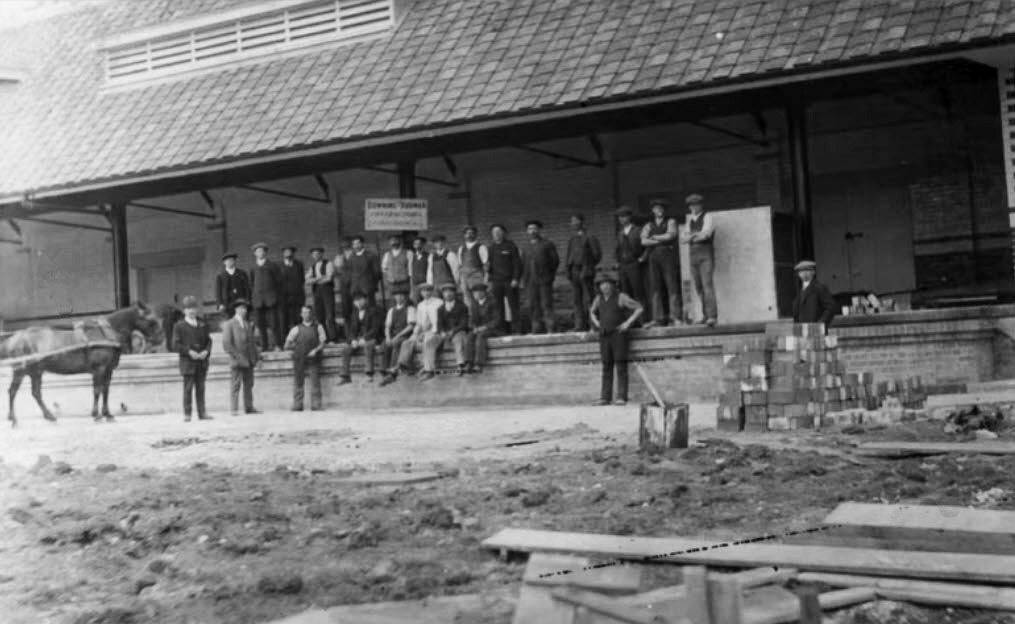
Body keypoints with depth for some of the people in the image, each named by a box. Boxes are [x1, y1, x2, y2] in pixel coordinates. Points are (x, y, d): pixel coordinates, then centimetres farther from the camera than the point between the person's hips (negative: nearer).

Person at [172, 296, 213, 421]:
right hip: (187, 361, -4)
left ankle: (202, 412, 6)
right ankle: (187, 414, -1)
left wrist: (206, 351, -6)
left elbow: (208, 340, 14)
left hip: (202, 361, 4)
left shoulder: (202, 325, 15)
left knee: (200, 388, 5)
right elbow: (176, 343, -4)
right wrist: (189, 352, -16)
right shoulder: (179, 326, 2)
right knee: (188, 388, -4)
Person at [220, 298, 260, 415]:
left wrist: (257, 357, 13)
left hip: (249, 360, 6)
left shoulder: (248, 324, 17)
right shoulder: (229, 325, -2)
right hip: (237, 361, -6)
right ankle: (234, 409, -5)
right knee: (235, 385, -6)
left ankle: (249, 407, 11)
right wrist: (237, 356, -15)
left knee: (249, 385, 6)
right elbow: (226, 344, -8)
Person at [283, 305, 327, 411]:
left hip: (313, 358, -1)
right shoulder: (296, 329, 10)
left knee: (315, 382, -6)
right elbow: (287, 346, 10)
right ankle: (297, 405, 1)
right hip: (299, 359, 1)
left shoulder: (318, 327, 10)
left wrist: (315, 350, -13)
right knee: (298, 382, -1)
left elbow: (322, 343, 3)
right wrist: (296, 347, -4)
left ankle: (316, 405, -5)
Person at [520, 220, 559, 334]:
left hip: (544, 281, -4)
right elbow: (523, 265, 19)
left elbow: (555, 261, 5)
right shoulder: (525, 248, 19)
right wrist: (524, 279, 6)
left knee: (546, 305, -7)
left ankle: (550, 329, -6)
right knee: (533, 306, -2)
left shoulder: (548, 245, 7)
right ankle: (536, 329, 0)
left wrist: (549, 275, -3)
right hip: (531, 282, 4)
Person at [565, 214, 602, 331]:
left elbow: (597, 255, -4)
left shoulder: (590, 238, -1)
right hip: (574, 272, 6)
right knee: (576, 300, 2)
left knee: (588, 300, -7)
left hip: (586, 272, -6)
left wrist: (588, 267, -9)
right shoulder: (572, 239, 16)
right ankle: (580, 325, 3)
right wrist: (567, 268, 3)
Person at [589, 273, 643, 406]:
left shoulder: (621, 297, -7)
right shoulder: (599, 298, 9)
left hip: (619, 334, -5)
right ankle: (605, 398, 2)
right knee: (607, 367, 3)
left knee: (621, 366, -7)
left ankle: (622, 397, -8)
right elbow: (592, 312, 28)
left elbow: (639, 308, -6)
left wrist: (628, 323, -12)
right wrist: (598, 325, 13)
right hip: (604, 336, 5)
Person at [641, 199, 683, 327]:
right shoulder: (648, 226, 17)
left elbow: (670, 235, -7)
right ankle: (658, 319, -6)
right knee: (655, 289, -4)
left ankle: (676, 317, -12)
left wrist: (655, 237, 3)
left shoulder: (671, 222, 11)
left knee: (672, 287, -8)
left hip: (668, 257, -3)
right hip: (654, 258, 3)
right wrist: (661, 241, -7)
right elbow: (644, 241, 0)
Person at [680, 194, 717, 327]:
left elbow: (705, 234, -15)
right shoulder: (689, 220, 18)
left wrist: (690, 237, -4)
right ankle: (706, 313, 19)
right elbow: (683, 238, 9)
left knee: (707, 284, -15)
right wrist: (695, 235, -9)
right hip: (693, 255, 6)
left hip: (706, 254, -6)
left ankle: (712, 316, -20)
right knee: (698, 286, 6)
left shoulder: (707, 217, 0)